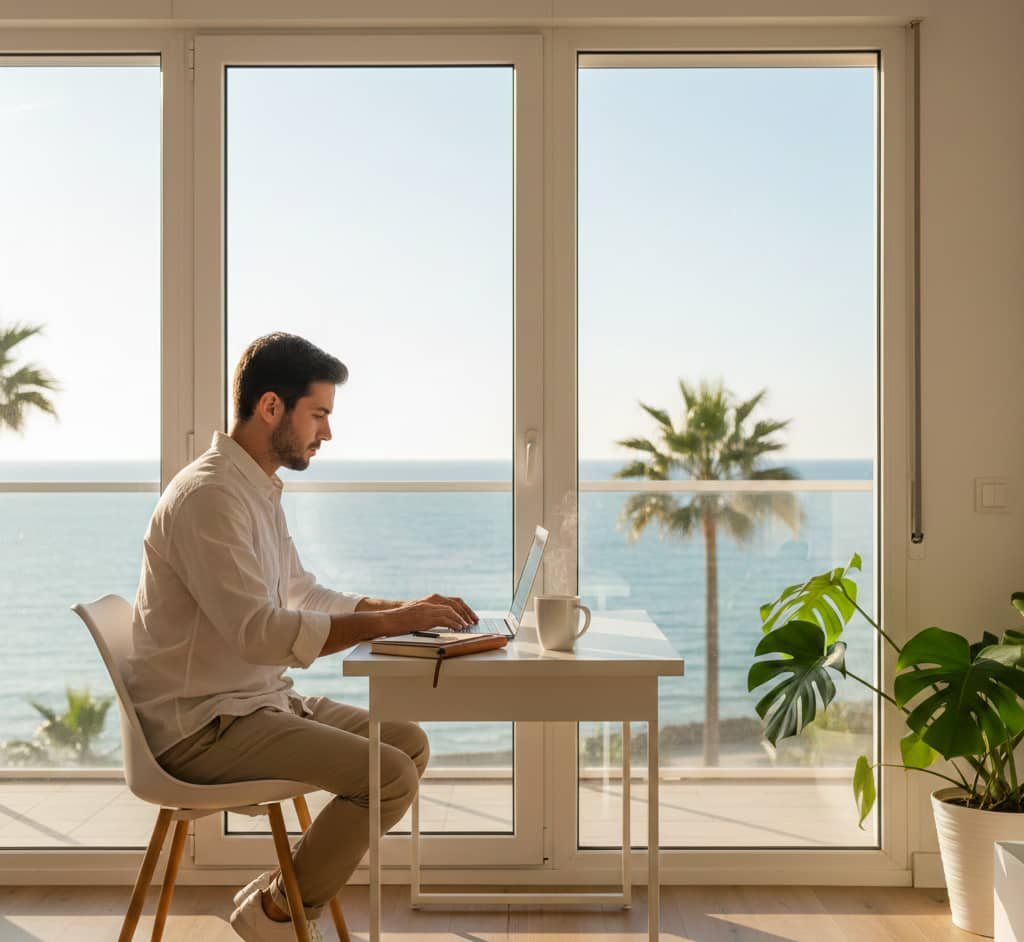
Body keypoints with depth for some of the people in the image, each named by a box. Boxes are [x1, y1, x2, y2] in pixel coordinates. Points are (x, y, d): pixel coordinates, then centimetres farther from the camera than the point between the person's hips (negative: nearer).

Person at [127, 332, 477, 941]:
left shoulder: (259, 489, 12)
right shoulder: (209, 497, -21)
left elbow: (303, 594, 19)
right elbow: (261, 634, -29)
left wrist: (405, 607, 7)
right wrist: (387, 622, -25)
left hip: (261, 699, 10)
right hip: (205, 725, -10)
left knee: (410, 744, 7)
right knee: (390, 775, -20)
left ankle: (287, 892, 12)